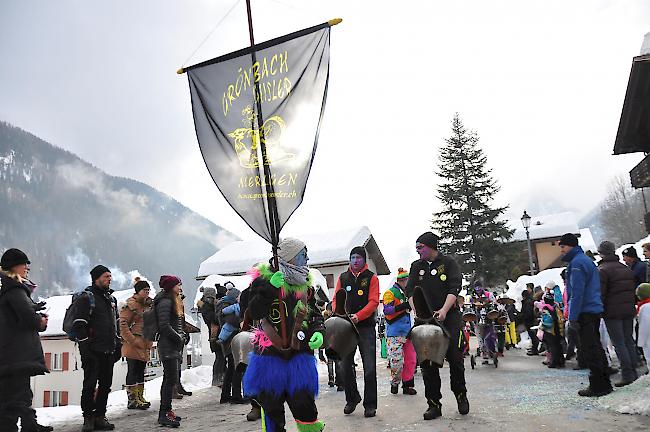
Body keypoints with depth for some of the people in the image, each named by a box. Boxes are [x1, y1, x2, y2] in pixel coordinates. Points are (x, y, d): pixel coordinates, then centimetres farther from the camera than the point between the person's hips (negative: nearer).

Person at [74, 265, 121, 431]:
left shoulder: (111, 298, 16)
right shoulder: (86, 297, -6)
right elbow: (79, 325, -11)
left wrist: (118, 345, 17)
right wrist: (85, 347, -16)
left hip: (109, 350, 7)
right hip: (93, 350, -7)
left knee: (105, 384, 9)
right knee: (90, 385, -1)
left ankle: (100, 416, 18)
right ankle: (88, 418, 10)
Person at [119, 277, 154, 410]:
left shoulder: (148, 305, 15)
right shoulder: (131, 305, -10)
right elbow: (123, 325, -16)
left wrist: (149, 342, 17)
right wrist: (133, 340, -18)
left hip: (144, 345, 8)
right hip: (133, 345, -8)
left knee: (140, 371, 14)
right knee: (133, 371, -2)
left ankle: (139, 397, 23)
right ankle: (132, 400, 5)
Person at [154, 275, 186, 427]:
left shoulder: (173, 301, 19)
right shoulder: (165, 301, -13)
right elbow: (164, 325, -20)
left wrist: (182, 335, 10)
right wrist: (178, 338, -13)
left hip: (175, 345, 10)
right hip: (168, 345, -10)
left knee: (169, 379, 14)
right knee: (171, 379, -10)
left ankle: (165, 411, 21)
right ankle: (165, 414, -6)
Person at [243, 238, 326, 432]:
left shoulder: (305, 283, 8)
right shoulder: (264, 279, -6)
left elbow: (314, 312, 15)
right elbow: (254, 312, -16)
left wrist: (318, 331, -3)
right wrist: (270, 288, -26)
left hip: (299, 355, 2)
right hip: (270, 355, -2)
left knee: (304, 405, -2)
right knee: (271, 407, 10)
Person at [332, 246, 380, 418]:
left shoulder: (371, 278, 3)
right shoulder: (343, 278, 12)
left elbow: (374, 301, -6)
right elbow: (336, 300, 10)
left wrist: (358, 316, -20)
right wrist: (337, 314, -11)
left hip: (366, 327, -3)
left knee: (369, 368, -3)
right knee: (345, 366, 6)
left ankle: (370, 404, 9)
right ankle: (352, 399, 25)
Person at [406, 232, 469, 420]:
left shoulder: (448, 263, 1)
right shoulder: (416, 267, 12)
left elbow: (454, 289, -9)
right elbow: (411, 291, 5)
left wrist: (444, 310, -22)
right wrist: (417, 312, -11)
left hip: (449, 316, -3)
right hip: (426, 319, 3)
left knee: (454, 357, -5)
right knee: (428, 361, -1)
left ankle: (461, 395, 21)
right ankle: (433, 404, 8)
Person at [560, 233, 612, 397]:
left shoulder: (577, 263, -13)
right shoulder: (587, 260, 19)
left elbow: (577, 292, -19)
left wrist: (573, 316, -18)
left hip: (585, 312, -10)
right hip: (595, 310, 10)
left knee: (590, 349, -5)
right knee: (596, 347, 15)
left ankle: (598, 386, -1)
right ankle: (604, 383, 22)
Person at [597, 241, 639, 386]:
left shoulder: (602, 270, -11)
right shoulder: (626, 268, 14)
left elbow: (600, 294, -15)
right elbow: (634, 289, 18)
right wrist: (632, 305, 22)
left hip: (612, 312, -7)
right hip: (629, 310, 7)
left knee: (619, 343, -3)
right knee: (629, 341, 13)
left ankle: (627, 375, -3)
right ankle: (633, 373, 17)